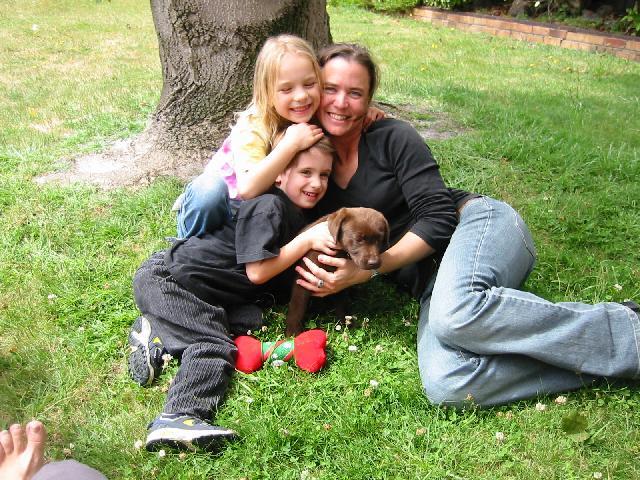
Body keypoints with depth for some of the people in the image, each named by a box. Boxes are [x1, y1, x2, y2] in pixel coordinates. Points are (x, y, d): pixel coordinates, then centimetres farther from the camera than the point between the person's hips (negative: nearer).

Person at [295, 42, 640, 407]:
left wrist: (368, 270, -15)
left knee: (455, 311, -41)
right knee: (445, 385, -31)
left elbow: (438, 218, -8)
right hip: (429, 279, 3)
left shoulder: (392, 138, 1)